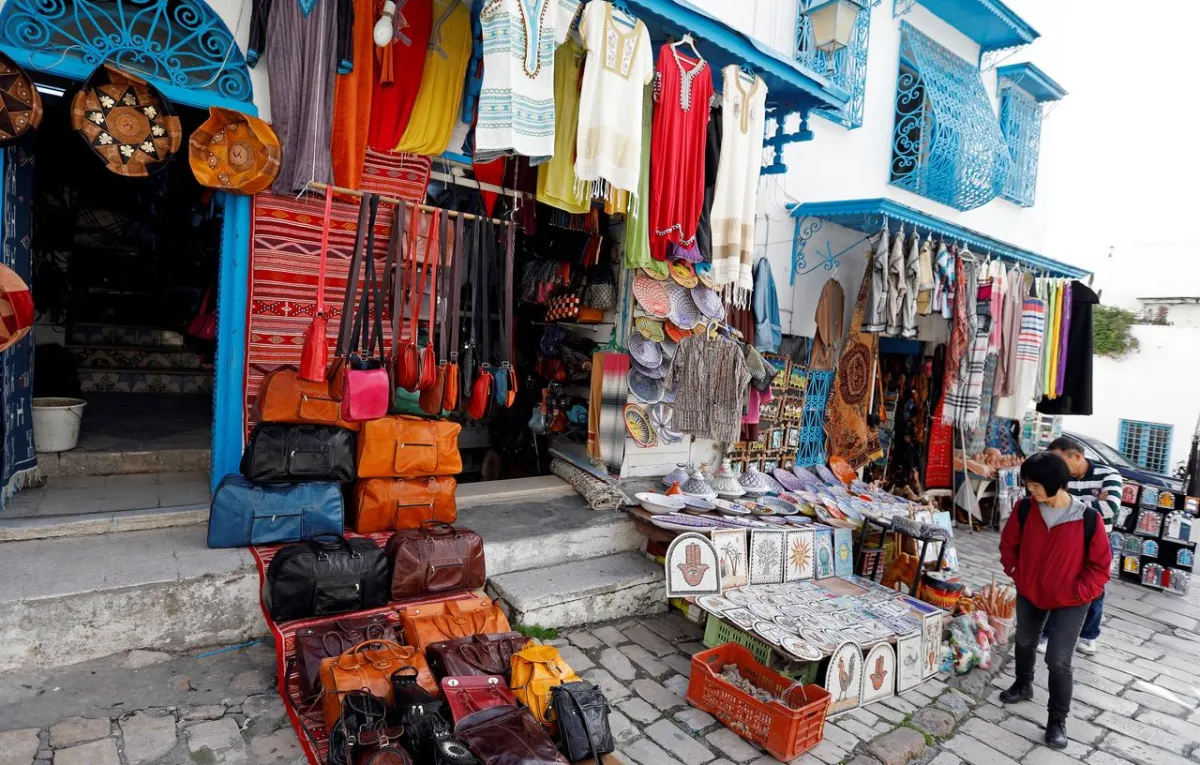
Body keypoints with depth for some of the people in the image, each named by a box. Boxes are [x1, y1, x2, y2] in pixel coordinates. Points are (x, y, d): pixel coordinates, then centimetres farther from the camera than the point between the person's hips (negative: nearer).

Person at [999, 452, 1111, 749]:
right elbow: (1008, 543, 3)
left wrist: (1078, 592, -15)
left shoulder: (1088, 519, -22)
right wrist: (1015, 573, -4)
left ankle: (1057, 720, 17)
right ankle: (1023, 686, 49)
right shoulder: (1025, 509, -14)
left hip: (1070, 603, -4)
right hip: (1029, 594, 4)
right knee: (1025, 642, 23)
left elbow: (1100, 565, -11)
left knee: (1058, 660, -3)